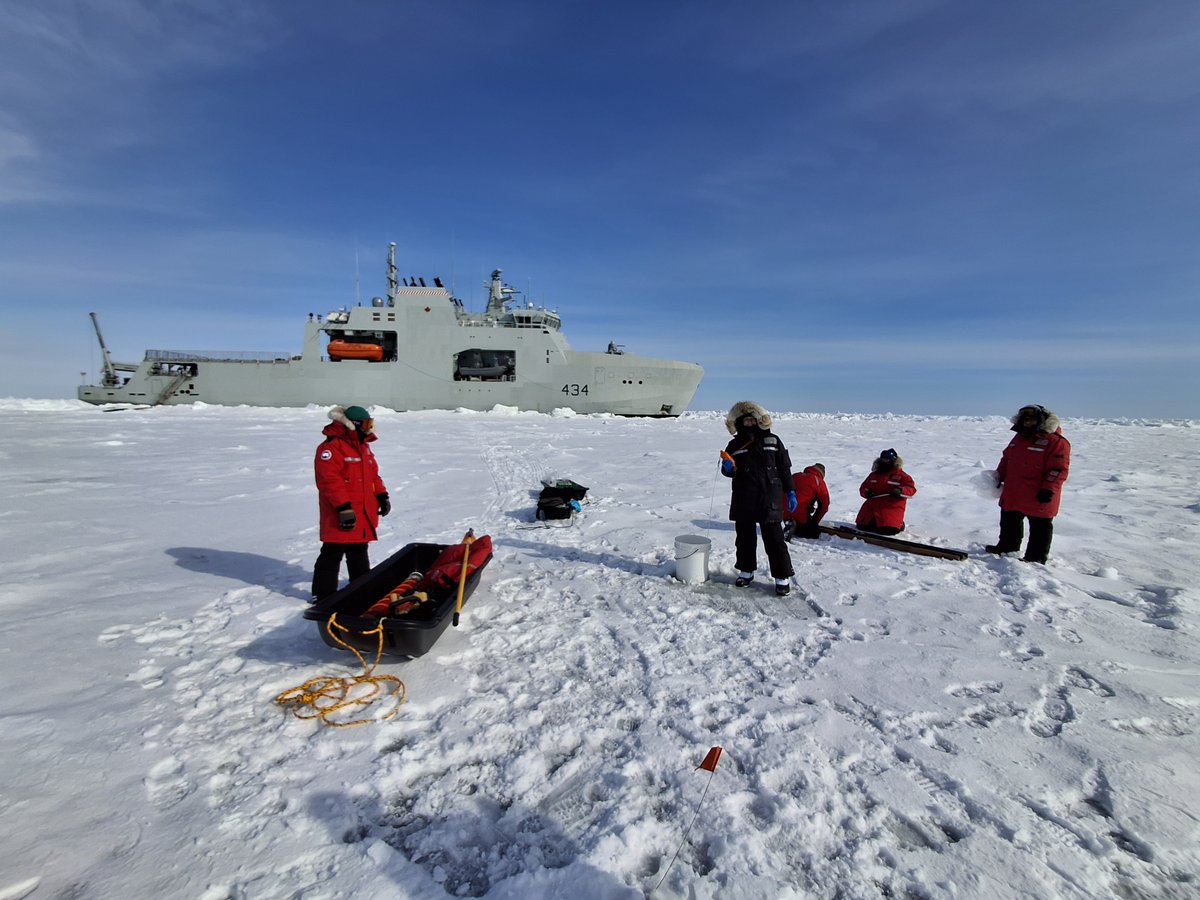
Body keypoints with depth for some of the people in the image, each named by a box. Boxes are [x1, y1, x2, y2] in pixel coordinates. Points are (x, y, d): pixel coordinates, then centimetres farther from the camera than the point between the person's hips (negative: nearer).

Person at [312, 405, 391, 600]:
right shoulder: (331, 447, -16)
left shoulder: (363, 446, 15)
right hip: (340, 517, -9)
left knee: (359, 554, 20)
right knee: (332, 554, 0)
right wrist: (344, 507, -25)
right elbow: (329, 480, -23)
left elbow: (373, 474, 21)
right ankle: (323, 595, 11)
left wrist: (381, 496, 10)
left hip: (363, 515, 9)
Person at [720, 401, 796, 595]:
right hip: (743, 501, 2)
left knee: (774, 540, 0)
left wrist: (790, 492, 3)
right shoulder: (735, 445, 3)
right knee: (745, 538, 13)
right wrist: (728, 468, -20)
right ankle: (746, 571, 28)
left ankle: (783, 577, 10)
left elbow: (784, 468, 7)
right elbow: (729, 472, 4)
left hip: (769, 500, -2)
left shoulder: (772, 441, 2)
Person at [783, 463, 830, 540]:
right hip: (800, 514, -6)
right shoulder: (819, 482, 5)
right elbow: (825, 504, 7)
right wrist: (815, 522, 18)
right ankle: (795, 529, -11)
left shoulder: (795, 476, 19)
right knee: (815, 532, 13)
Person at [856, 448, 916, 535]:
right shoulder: (874, 475, 15)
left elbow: (911, 488, -3)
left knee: (886, 530, -21)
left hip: (892, 506, -5)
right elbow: (863, 487, 21)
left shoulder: (900, 475, 3)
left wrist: (900, 491, -23)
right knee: (862, 526, -6)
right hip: (873, 505, 5)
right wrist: (866, 492, -3)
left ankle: (898, 525, 14)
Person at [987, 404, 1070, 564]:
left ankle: (1037, 557, 16)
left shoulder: (1056, 441, -12)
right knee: (1009, 521, 19)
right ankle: (1007, 547, 33)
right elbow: (1006, 459, 20)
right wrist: (999, 476, 14)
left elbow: (1059, 469, -17)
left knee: (1039, 527, 6)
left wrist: (1048, 489, -21)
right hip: (1012, 495, 8)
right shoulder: (1019, 438, 12)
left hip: (1038, 497, -8)